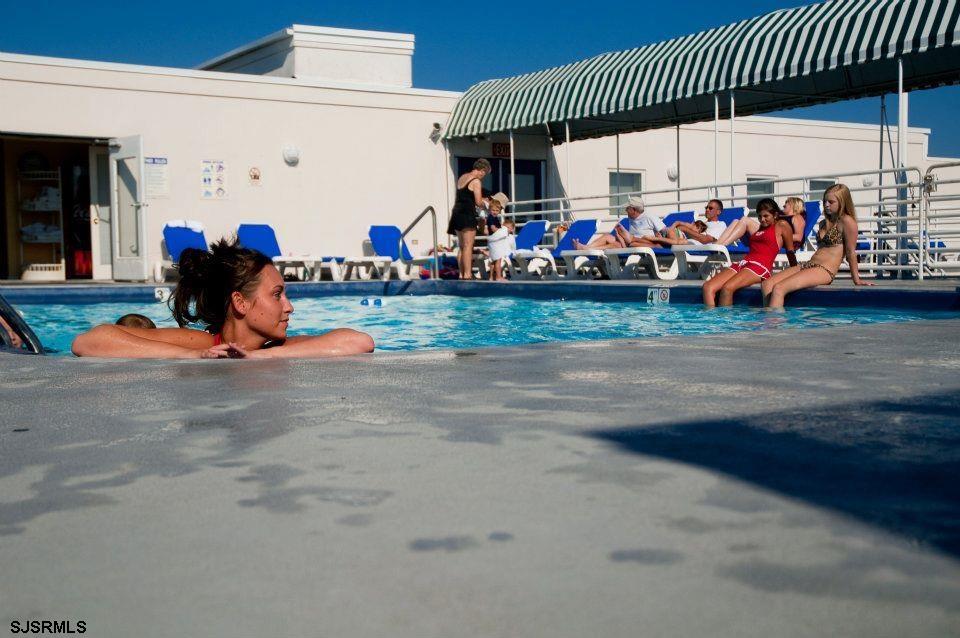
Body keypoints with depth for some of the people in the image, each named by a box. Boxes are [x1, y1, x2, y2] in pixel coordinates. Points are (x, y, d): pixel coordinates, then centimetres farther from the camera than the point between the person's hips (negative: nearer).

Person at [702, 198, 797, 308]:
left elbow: (790, 251, 12)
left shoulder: (782, 226, 11)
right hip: (743, 263, 7)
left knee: (727, 288, -33)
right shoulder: (757, 228, 28)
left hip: (761, 266, -7)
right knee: (708, 287, -17)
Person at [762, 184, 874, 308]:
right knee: (767, 284, -12)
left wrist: (856, 280, -2)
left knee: (779, 288, -28)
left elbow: (850, 252, -4)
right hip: (808, 265, 9)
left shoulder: (847, 221, -4)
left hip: (825, 271, -9)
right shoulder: (824, 223, 23)